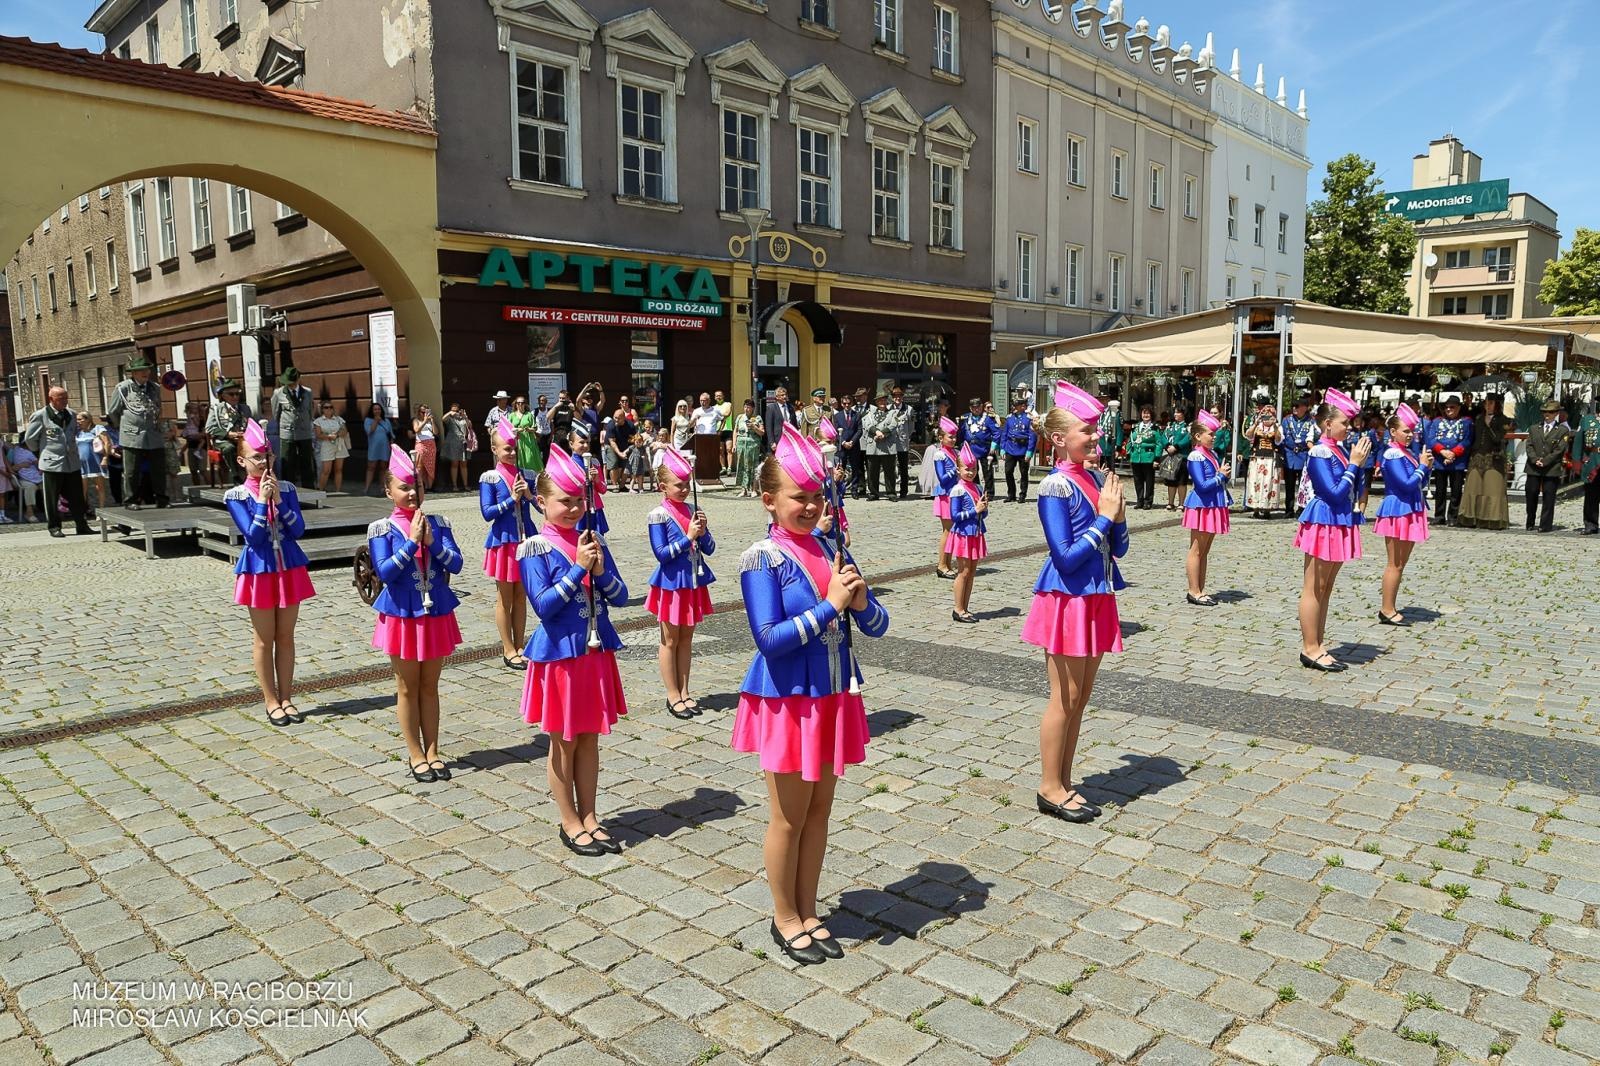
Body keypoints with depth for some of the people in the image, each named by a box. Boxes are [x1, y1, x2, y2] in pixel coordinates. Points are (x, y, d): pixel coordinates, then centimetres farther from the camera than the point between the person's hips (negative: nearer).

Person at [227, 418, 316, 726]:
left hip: (290, 569, 2)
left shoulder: (286, 488, 0)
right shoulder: (236, 496, -6)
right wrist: (261, 501, -19)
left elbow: (298, 530, -8)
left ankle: (286, 699, 19)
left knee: (286, 637, 10)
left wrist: (278, 500, -17)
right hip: (259, 571, -2)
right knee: (265, 639, 6)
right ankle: (271, 702, 16)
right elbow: (253, 536, -15)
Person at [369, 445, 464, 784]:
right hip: (402, 615, -2)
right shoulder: (382, 529, -6)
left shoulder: (438, 523, 0)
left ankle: (432, 752, 20)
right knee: (408, 688, 8)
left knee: (430, 686, 11)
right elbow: (384, 571, -17)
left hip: (437, 613, 2)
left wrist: (431, 542, -21)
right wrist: (412, 542, -21)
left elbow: (456, 564, -7)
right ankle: (416, 755, 18)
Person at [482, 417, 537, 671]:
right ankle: (508, 651, 14)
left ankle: (519, 647, 20)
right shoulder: (489, 478, -8)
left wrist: (529, 495, -12)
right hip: (503, 541, -4)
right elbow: (487, 513, -12)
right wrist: (512, 499, -20)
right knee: (505, 598, 6)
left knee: (521, 596, 11)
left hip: (525, 540, 4)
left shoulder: (525, 475, 4)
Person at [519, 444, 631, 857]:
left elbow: (620, 596, 2)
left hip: (596, 651, 5)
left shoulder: (593, 540, 3)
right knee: (563, 743, 8)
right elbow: (543, 604, -18)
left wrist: (600, 570, -15)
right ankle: (570, 824, 21)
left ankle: (589, 817, 26)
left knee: (589, 738, 14)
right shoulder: (535, 548, -10)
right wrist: (578, 567, -21)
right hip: (559, 654, -4)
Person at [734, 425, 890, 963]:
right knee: (789, 817, 9)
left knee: (819, 809, 16)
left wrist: (861, 601, -18)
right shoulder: (762, 558, -14)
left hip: (834, 697, 6)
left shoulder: (831, 550, 2)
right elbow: (770, 638, -21)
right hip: (788, 700, -5)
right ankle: (785, 919, 28)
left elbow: (877, 626, 3)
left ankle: (807, 913, 32)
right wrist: (830, 605, -24)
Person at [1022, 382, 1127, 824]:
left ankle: (1064, 782, 26)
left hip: (1096, 598, 8)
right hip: (1067, 600, -7)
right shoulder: (1056, 486, -15)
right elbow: (1065, 557, -19)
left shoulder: (1098, 478, 6)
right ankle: (1050, 788, 15)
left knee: (1081, 696, 14)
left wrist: (1119, 516, -8)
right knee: (1065, 697, 1)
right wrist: (1104, 516, -16)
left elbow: (1117, 548, 9)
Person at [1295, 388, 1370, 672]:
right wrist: (1354, 464, -13)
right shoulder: (1320, 452, -15)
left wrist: (1358, 461, 2)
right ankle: (1310, 649, 4)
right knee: (1314, 589, -2)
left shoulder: (1340, 450, 10)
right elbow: (1335, 493, -19)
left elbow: (1353, 489, 13)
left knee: (1325, 589, 13)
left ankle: (1318, 645, 20)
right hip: (1324, 523, -9)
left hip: (1339, 524, 9)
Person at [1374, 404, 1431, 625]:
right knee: (1395, 564, -4)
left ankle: (1389, 608, 18)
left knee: (1400, 564, 12)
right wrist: (1422, 466, -10)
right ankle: (1387, 611, 2)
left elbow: (1419, 483, 16)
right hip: (1398, 510, -9)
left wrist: (1425, 467, 0)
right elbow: (1407, 484, -21)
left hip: (1410, 511, 9)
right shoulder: (1393, 454, -15)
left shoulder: (1406, 453, 12)